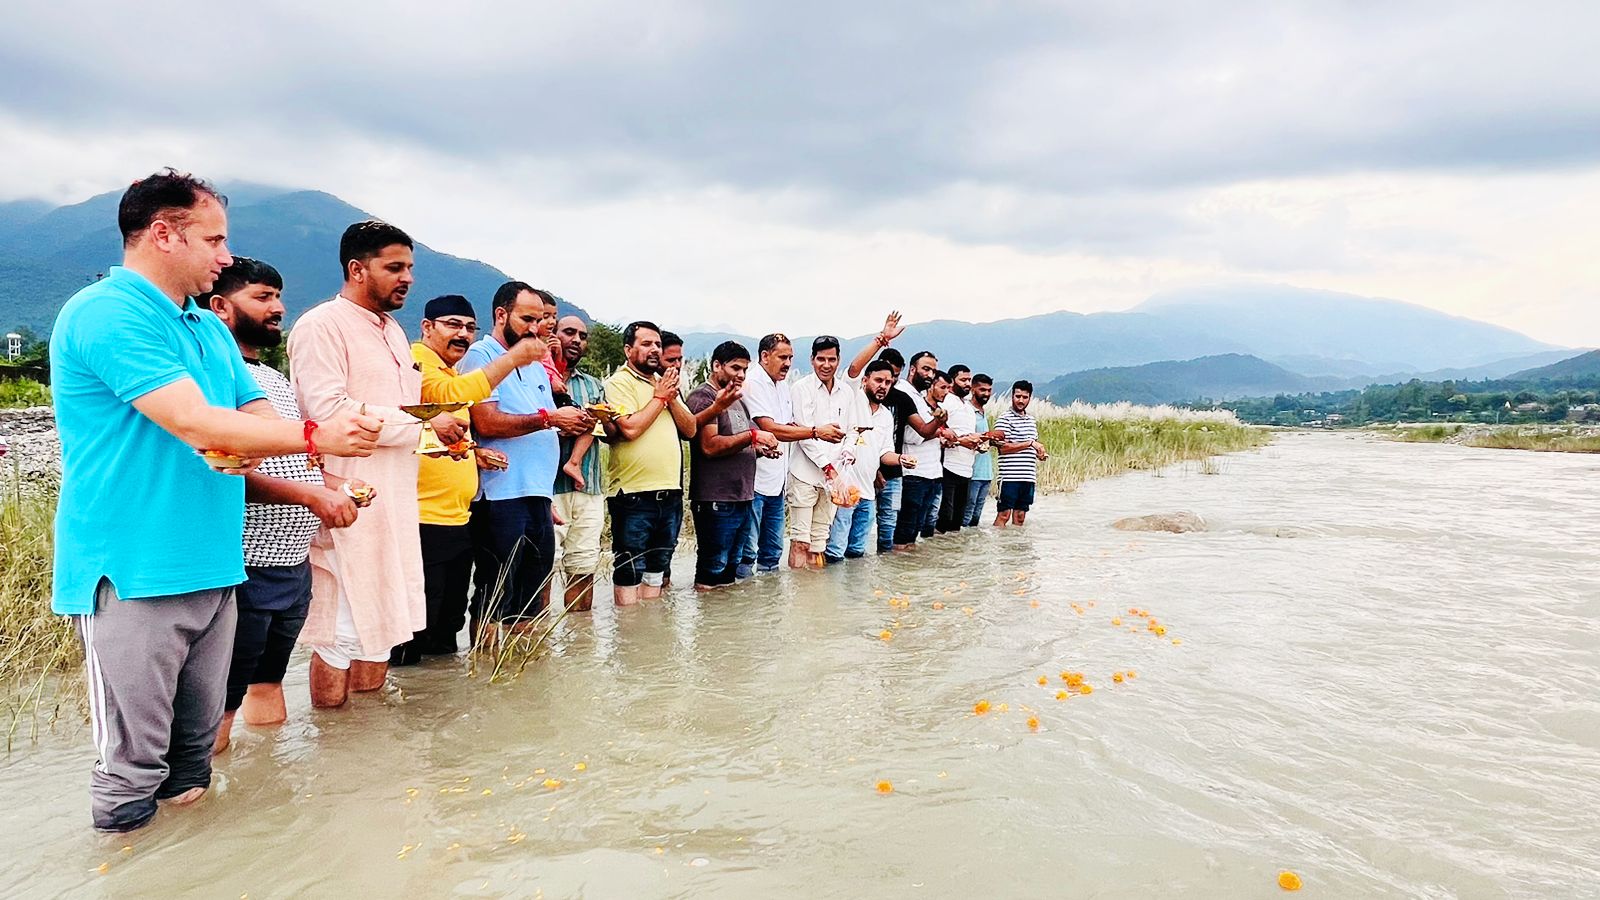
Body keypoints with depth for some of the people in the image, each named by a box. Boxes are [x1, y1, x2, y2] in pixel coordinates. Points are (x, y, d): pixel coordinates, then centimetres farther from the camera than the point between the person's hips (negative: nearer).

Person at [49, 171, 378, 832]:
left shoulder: (209, 327, 17)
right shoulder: (107, 313, -13)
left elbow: (258, 414, 14)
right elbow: (196, 424, -21)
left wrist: (251, 447, -10)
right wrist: (315, 436, -17)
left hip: (210, 565, 8)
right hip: (133, 572, -8)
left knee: (195, 746, 17)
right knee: (134, 761, 1)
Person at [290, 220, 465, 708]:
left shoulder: (393, 331, 19)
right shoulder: (322, 325, -10)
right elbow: (328, 411, -22)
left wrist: (442, 435, 7)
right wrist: (422, 424, -18)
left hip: (395, 502, 9)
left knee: (381, 622, 15)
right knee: (343, 630, -2)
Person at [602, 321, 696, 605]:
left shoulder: (665, 383, 16)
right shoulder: (619, 382, -6)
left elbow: (690, 429, 10)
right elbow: (630, 428, -20)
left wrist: (671, 397, -5)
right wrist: (659, 397, -9)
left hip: (670, 493, 7)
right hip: (634, 495, -7)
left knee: (657, 569, 15)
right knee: (629, 571, 0)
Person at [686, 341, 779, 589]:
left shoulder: (737, 401, 21)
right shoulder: (703, 397, -8)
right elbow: (710, 446, -21)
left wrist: (760, 448, 7)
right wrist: (752, 435, -20)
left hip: (742, 498, 9)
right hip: (717, 501, -9)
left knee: (731, 570, 16)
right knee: (712, 573, -3)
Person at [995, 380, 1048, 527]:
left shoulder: (1032, 419, 18)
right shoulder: (1005, 418, -6)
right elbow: (1003, 447, -16)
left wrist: (1040, 453, 7)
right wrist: (1030, 443, -15)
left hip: (1029, 476, 7)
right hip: (1009, 476, -7)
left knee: (1020, 516, 10)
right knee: (1004, 515, -8)